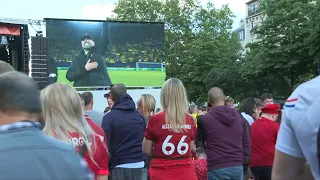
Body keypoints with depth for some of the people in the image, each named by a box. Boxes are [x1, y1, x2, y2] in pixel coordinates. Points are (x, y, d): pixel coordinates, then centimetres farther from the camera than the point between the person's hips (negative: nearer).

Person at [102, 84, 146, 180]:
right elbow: (144, 139, 11)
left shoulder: (109, 117, -10)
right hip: (139, 165, 5)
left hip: (120, 166, -5)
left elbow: (105, 144, -11)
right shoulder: (139, 115, 7)